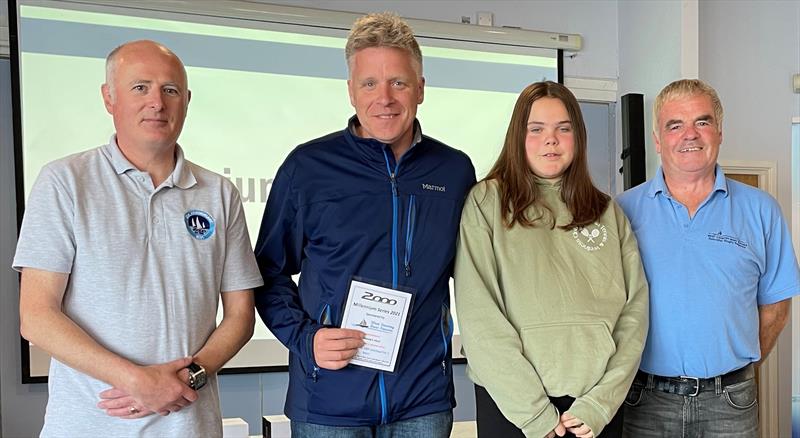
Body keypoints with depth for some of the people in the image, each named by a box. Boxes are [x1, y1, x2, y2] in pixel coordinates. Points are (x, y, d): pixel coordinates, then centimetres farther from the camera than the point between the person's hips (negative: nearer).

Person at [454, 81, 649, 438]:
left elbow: (634, 309, 2)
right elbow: (478, 317, -11)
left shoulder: (608, 212, 8)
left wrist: (603, 401, -10)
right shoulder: (486, 202, -4)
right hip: (511, 408, -3)